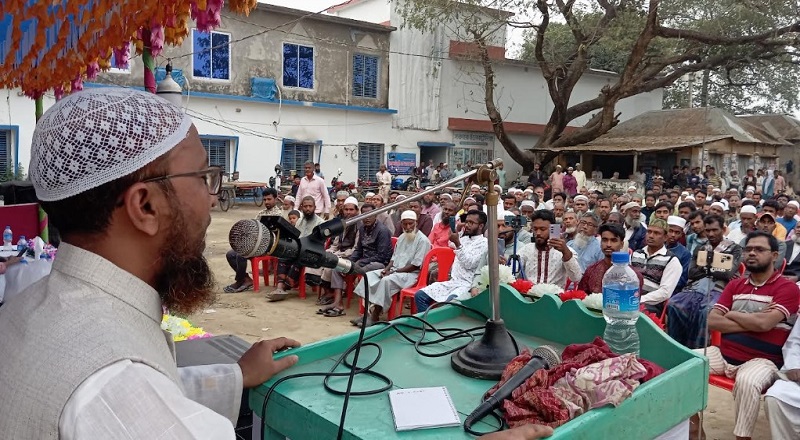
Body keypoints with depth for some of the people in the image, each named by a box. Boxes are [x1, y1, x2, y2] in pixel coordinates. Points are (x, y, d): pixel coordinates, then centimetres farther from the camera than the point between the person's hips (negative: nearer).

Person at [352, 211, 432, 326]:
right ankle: (369, 310, -17)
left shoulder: (422, 240, -11)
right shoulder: (401, 238, 15)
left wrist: (393, 271, -15)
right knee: (369, 275, -10)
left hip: (411, 274, -8)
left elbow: (416, 265, -16)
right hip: (394, 270, 8)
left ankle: (375, 317, -24)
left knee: (386, 280, -33)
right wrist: (387, 269, -1)